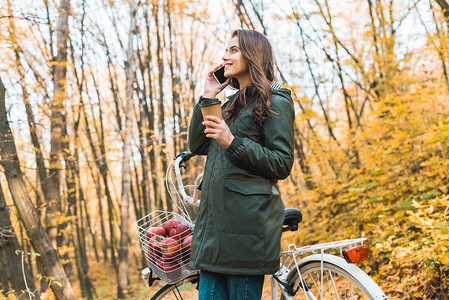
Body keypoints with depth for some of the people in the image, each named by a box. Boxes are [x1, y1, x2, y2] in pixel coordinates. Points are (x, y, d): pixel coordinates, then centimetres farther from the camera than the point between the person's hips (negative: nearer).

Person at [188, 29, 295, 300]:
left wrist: (233, 143, -17)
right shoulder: (232, 104, 23)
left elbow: (283, 165, -9)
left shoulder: (275, 102, -2)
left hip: (247, 220, -7)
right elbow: (197, 145, 15)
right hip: (216, 218, 8)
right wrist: (207, 97, 10)